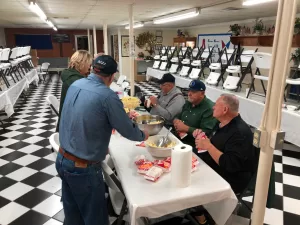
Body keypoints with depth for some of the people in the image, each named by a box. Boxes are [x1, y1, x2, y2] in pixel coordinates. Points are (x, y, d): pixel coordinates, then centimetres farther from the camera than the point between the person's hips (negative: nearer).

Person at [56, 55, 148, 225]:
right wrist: (143, 135, 9)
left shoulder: (75, 85, 1)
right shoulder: (107, 96, -21)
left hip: (63, 160, 8)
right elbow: (128, 131, -13)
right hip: (83, 168, -7)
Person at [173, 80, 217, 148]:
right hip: (177, 136, 8)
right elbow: (178, 116, 23)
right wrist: (176, 121, -2)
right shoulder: (189, 103, 12)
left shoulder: (209, 109, -14)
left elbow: (207, 133, -21)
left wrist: (186, 128, -21)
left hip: (192, 143, -8)